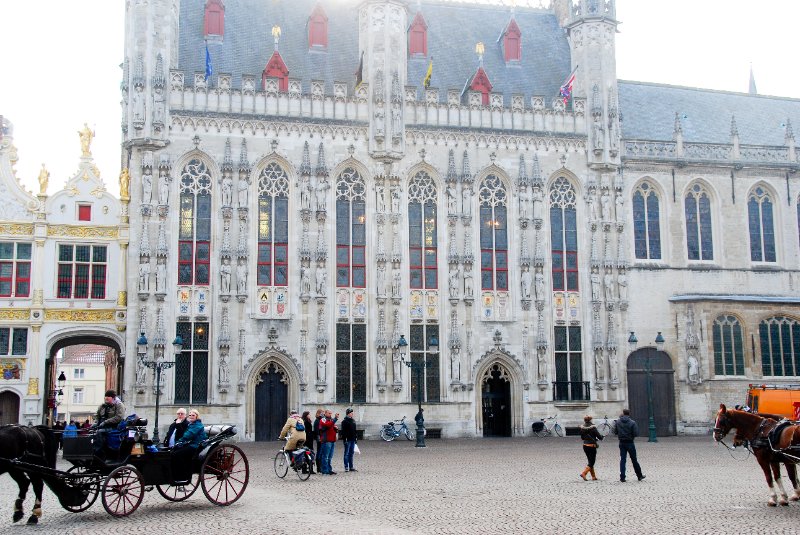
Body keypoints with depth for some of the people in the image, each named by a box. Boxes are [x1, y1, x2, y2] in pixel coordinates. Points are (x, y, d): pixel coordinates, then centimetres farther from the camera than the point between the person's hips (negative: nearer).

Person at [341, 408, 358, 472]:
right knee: (347, 453, -3)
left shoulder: (353, 421, 15)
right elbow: (343, 432, -13)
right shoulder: (344, 421, -8)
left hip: (352, 440, 7)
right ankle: (346, 467, 0)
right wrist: (345, 439, -19)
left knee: (351, 453, 10)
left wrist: (355, 438, 18)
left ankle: (351, 467, 14)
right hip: (347, 440, -7)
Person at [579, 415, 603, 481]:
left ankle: (593, 476, 19)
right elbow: (599, 436, -13)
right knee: (591, 462, 1)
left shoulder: (582, 428, 2)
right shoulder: (593, 427, -15)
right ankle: (584, 473, -15)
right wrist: (602, 437, 11)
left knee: (590, 461, 16)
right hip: (592, 446, -6)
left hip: (585, 445, 6)